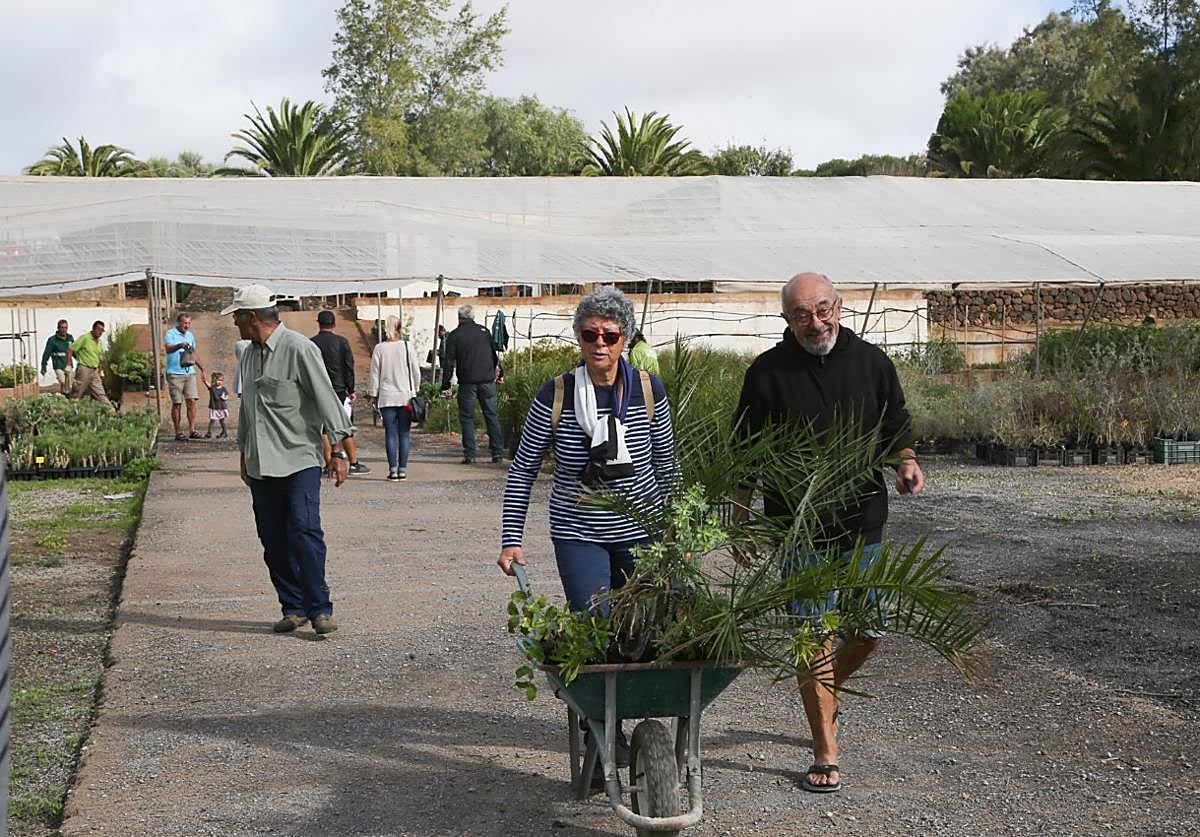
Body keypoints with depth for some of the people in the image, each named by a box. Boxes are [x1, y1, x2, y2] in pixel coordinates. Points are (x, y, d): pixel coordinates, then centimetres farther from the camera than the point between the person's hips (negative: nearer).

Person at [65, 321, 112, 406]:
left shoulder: (99, 342, 14)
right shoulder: (84, 338, -8)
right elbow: (70, 350, -10)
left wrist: (100, 371, 21)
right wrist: (68, 365, -16)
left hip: (94, 371, 7)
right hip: (84, 369, -7)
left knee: (100, 394, 2)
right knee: (76, 395, -1)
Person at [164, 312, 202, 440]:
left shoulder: (190, 335, 17)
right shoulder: (170, 334, -3)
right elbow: (168, 349, -21)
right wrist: (180, 345, -39)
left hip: (190, 372, 5)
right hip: (175, 373, -5)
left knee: (192, 401, -2)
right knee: (177, 403, -2)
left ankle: (192, 430, 2)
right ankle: (178, 432, 3)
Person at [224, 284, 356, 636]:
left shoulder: (299, 349, -8)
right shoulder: (249, 355, 16)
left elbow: (325, 398, -11)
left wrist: (338, 450, -15)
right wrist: (244, 454, 28)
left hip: (299, 460, -7)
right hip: (261, 464, 7)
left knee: (305, 531, -13)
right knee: (273, 539, 5)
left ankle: (319, 609, -8)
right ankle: (293, 608, 12)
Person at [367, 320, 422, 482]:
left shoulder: (379, 349, -2)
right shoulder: (408, 347, -2)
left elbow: (375, 374, 1)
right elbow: (416, 372, 2)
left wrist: (373, 395, 10)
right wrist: (415, 391, 14)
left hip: (386, 397, 0)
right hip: (406, 396, 0)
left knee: (390, 433, 2)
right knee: (404, 433, 4)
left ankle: (393, 469, -3)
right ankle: (402, 469, 3)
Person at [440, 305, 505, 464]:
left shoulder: (454, 335, -1)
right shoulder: (484, 331, 9)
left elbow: (449, 363, -4)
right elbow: (495, 354, 16)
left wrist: (445, 387, -1)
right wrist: (497, 374, 29)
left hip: (467, 382, -3)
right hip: (487, 381, 3)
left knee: (467, 418, 4)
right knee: (492, 415, 8)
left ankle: (469, 454, -1)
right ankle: (498, 452, 5)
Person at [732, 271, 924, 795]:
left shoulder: (871, 363, 2)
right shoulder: (768, 372, -5)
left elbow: (896, 427, 13)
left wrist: (906, 461, -8)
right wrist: (741, 519, 0)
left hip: (863, 523, 3)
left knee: (868, 633, 9)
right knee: (814, 636, -5)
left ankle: (825, 696, 40)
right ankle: (825, 755, 4)